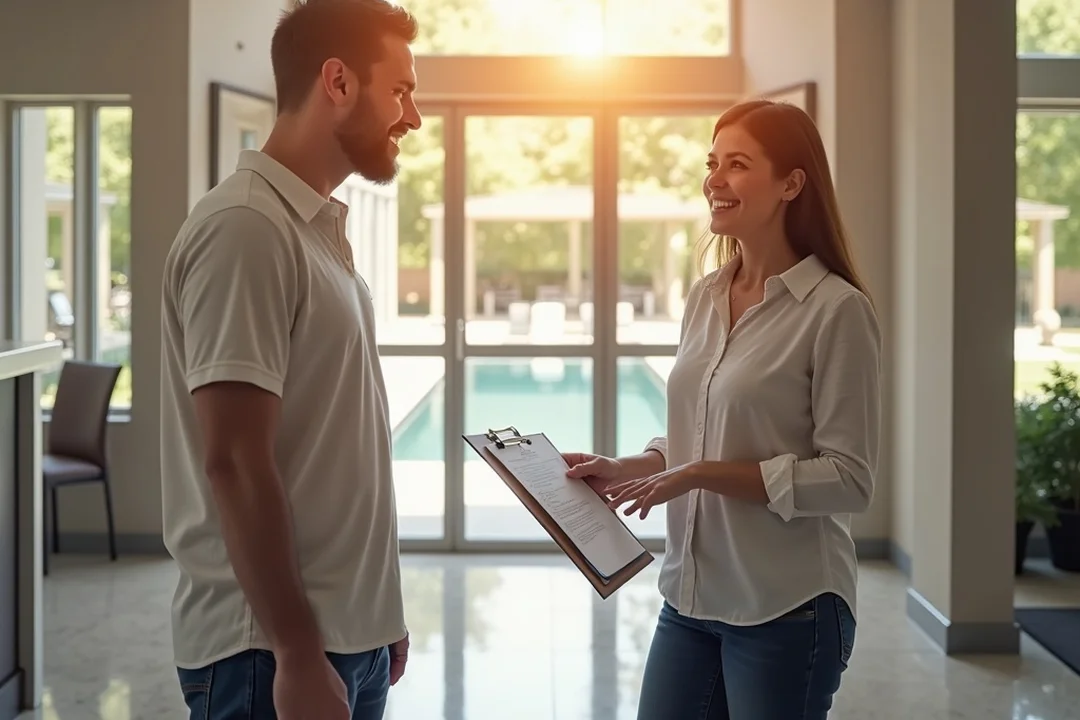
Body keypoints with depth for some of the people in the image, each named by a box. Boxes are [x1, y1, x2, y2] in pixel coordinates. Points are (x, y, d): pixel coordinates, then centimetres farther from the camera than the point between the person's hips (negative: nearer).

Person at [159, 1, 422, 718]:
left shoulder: (321, 228, 12)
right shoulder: (246, 227, -17)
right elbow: (234, 462, -21)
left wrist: (378, 616, 15)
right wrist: (296, 658, -19)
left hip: (350, 632, 9)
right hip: (275, 648, -9)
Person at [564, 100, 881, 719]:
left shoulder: (836, 310, -14)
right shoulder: (705, 298, 7)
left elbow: (848, 480, -16)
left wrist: (701, 475, -18)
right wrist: (625, 469, 2)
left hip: (785, 608, -6)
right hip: (690, 594, 6)